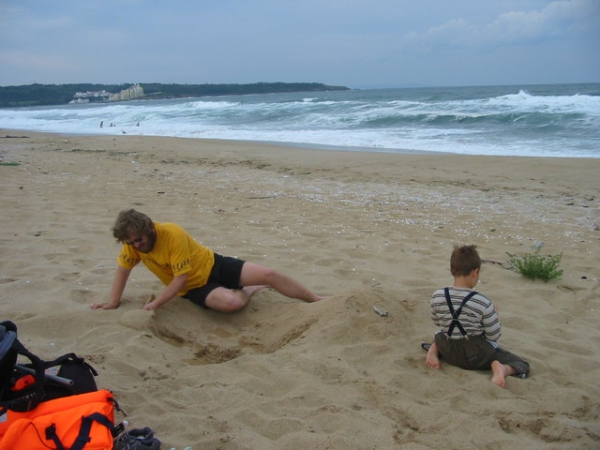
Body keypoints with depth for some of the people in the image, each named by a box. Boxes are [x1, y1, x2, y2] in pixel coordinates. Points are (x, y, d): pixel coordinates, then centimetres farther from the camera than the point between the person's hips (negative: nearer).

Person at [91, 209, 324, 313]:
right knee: (232, 303, -29)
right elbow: (122, 269, 4)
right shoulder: (133, 241, -12)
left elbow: (181, 278, -27)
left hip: (214, 266, -3)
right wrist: (113, 303, 0)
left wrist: (156, 303, -29)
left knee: (269, 274, -15)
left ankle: (317, 300, 6)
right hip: (194, 288, 3)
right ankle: (250, 291, 9)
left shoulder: (173, 235, -28)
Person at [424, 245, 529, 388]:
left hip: (447, 351, 4)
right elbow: (494, 335, -12)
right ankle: (502, 369, -19)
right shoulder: (483, 303, -23)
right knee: (521, 364, 11)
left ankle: (434, 348, 6)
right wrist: (494, 315, 4)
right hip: (476, 355, -3)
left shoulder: (437, 297, -14)